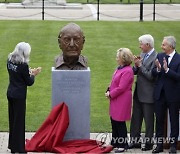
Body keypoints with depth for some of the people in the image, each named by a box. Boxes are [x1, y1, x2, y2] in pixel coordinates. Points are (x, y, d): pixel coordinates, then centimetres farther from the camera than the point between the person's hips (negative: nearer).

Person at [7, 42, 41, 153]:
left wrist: (29, 72, 10)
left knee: (12, 119, 16)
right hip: (19, 96, -7)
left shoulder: (10, 61, 1)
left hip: (10, 93, 7)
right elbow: (29, 82, -12)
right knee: (19, 120, 2)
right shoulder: (23, 65, -21)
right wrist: (33, 74, 4)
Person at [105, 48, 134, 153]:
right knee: (114, 121, 16)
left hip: (122, 101, -9)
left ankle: (123, 145, 11)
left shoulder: (127, 71, -20)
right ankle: (115, 143, 28)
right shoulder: (120, 68, 9)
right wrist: (109, 91, 2)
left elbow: (121, 88, -22)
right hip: (115, 100, 9)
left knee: (120, 122, -1)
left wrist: (110, 94, -13)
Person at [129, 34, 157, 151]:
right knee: (136, 118, 15)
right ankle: (135, 141, 24)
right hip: (138, 93, 8)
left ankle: (149, 142, 16)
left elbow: (151, 76, -22)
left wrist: (140, 65, -16)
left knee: (149, 120, 5)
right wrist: (136, 65, -9)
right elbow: (135, 72, 12)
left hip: (148, 94, -8)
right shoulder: (142, 55, 8)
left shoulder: (155, 57, -17)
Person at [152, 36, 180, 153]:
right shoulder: (159, 56, 4)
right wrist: (158, 69, -19)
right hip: (160, 93, 4)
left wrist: (167, 69, -25)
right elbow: (153, 74, 1)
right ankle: (159, 144, 19)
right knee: (159, 120, 10)